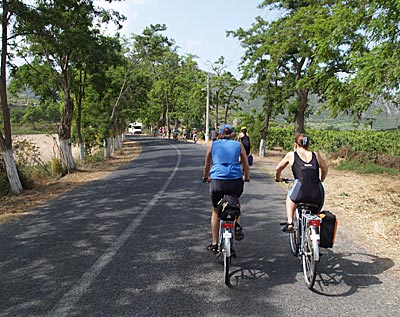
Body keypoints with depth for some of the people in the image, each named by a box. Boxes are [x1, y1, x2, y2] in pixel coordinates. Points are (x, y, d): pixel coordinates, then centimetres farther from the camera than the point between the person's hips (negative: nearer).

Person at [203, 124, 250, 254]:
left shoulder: (212, 144, 15)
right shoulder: (238, 144, 14)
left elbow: (207, 166, 24)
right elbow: (246, 167, 18)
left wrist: (206, 177, 43)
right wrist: (246, 178, 37)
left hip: (217, 181, 0)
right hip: (236, 181, 1)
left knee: (216, 212, 20)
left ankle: (215, 244, 25)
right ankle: (237, 226, 17)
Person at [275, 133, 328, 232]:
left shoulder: (291, 155, 11)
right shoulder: (315, 155, 17)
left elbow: (278, 169, 19)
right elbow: (325, 168, 30)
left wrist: (278, 178, 40)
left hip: (301, 191, -2)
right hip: (318, 194, 3)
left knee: (290, 198, 32)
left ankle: (290, 223, 21)